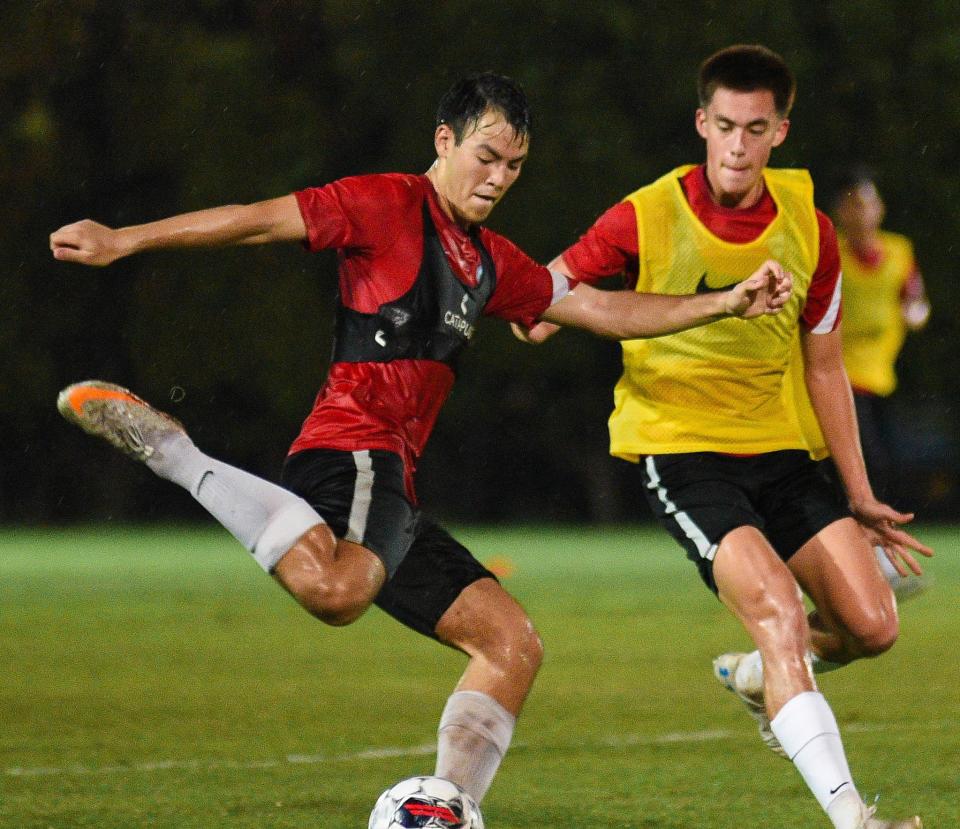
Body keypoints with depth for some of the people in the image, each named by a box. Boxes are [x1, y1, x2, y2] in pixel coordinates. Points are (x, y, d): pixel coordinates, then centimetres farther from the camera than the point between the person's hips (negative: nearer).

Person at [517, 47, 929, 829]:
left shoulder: (810, 229, -1)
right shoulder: (648, 218, -12)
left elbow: (823, 368, 9)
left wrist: (860, 495, 10)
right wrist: (535, 317, -26)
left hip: (777, 450, 5)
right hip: (677, 449, -5)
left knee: (872, 626, -5)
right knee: (778, 610, -25)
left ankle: (761, 676, 28)